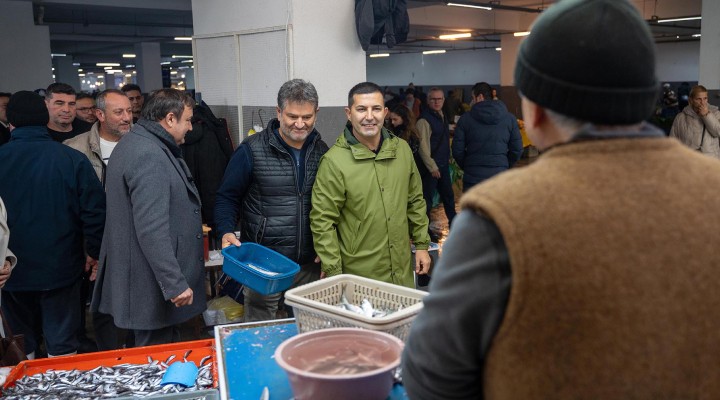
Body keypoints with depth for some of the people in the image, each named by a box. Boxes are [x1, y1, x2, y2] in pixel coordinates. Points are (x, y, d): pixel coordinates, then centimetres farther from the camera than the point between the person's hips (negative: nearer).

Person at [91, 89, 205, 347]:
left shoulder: (137, 144, 15)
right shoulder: (149, 156, -21)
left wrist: (189, 225, 35)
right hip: (152, 286, -11)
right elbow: (152, 229, -27)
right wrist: (175, 284, -26)